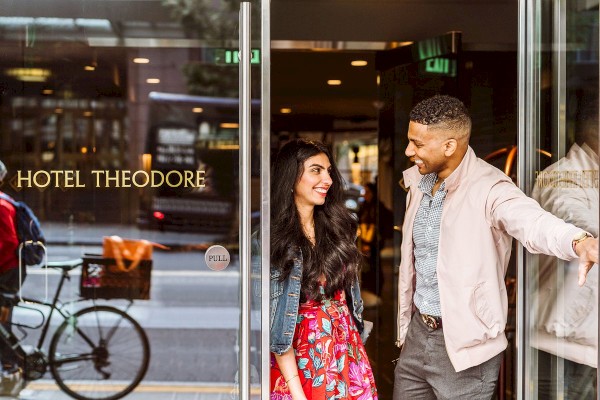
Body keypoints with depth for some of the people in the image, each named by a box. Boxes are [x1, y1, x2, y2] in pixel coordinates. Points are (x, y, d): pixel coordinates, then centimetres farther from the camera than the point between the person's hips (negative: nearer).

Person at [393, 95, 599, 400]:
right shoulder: (417, 182, 4)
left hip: (464, 344, -7)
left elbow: (532, 221, -39)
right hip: (417, 333, 7)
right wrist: (405, 327, 15)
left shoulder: (488, 188, -19)